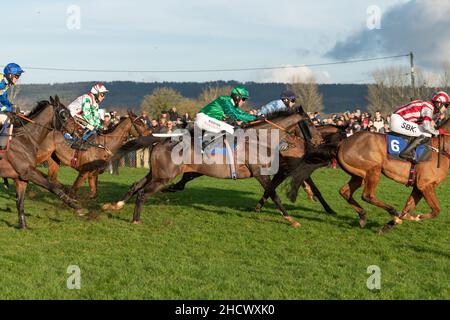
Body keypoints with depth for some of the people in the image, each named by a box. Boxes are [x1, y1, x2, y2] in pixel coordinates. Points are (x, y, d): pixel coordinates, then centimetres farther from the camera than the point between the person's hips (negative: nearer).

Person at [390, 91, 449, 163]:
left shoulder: (429, 106, 15)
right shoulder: (428, 108, -15)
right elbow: (427, 127, -26)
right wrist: (437, 132, -8)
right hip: (398, 121, -11)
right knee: (426, 134, -16)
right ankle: (406, 153, -16)